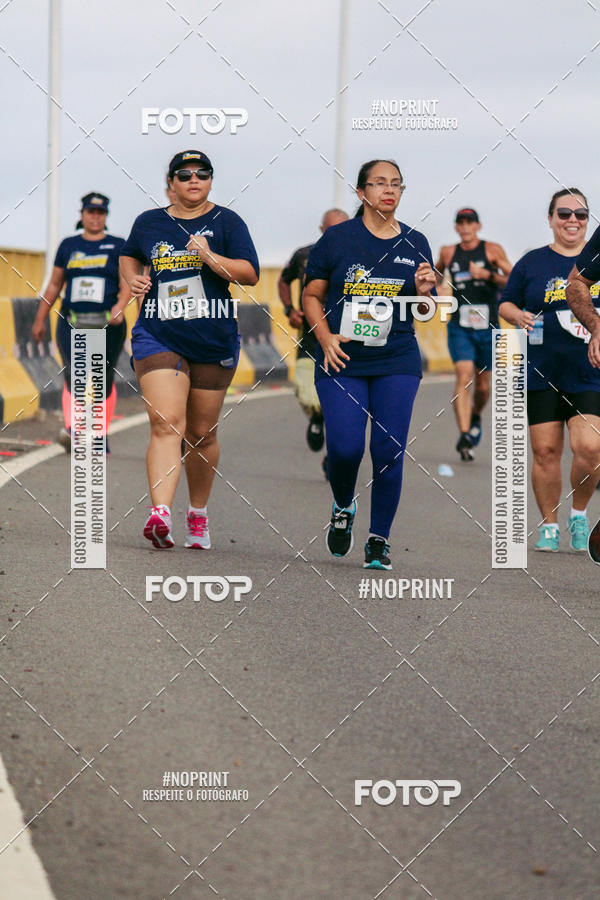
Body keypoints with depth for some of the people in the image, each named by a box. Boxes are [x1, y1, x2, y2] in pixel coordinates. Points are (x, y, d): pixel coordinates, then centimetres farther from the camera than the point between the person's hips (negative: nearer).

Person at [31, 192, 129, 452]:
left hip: (108, 325, -1)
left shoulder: (118, 246, 6)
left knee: (104, 381, 3)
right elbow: (54, 286, 18)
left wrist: (120, 306, -22)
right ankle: (71, 430, -29)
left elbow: (127, 286, -2)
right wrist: (40, 319, 19)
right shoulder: (68, 245, 12)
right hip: (72, 323, 1)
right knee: (74, 375, -16)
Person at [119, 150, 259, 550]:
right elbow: (130, 256, 28)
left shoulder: (226, 222, 2)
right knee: (166, 425, -18)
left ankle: (198, 513, 29)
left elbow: (251, 273, -7)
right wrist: (133, 277, 7)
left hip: (214, 341, 0)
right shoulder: (149, 222, 9)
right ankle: (160, 514, -30)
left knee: (202, 433, 10)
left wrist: (210, 257, -20)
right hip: (158, 336, 0)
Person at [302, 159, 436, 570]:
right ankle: (343, 508, 20)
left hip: (397, 363, 2)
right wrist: (325, 337, -9)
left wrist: (425, 291, -8)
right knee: (345, 447, -13)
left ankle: (379, 540, 11)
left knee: (389, 451, -4)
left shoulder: (415, 242, 8)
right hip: (342, 362, -2)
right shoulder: (337, 238, 1)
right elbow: (312, 295, 6)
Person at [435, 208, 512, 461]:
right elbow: (438, 272, 27)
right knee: (464, 377, -19)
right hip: (460, 328, 0)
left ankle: (476, 417, 43)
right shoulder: (448, 253, 5)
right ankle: (464, 436, -24)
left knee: (483, 386, 11)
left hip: (488, 328, 0)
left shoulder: (492, 250, -1)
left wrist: (487, 274, -20)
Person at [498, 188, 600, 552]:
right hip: (541, 375, 0)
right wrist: (519, 316, -9)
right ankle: (550, 526, 15)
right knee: (545, 451, 0)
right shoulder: (532, 262, 6)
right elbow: (506, 304, 12)